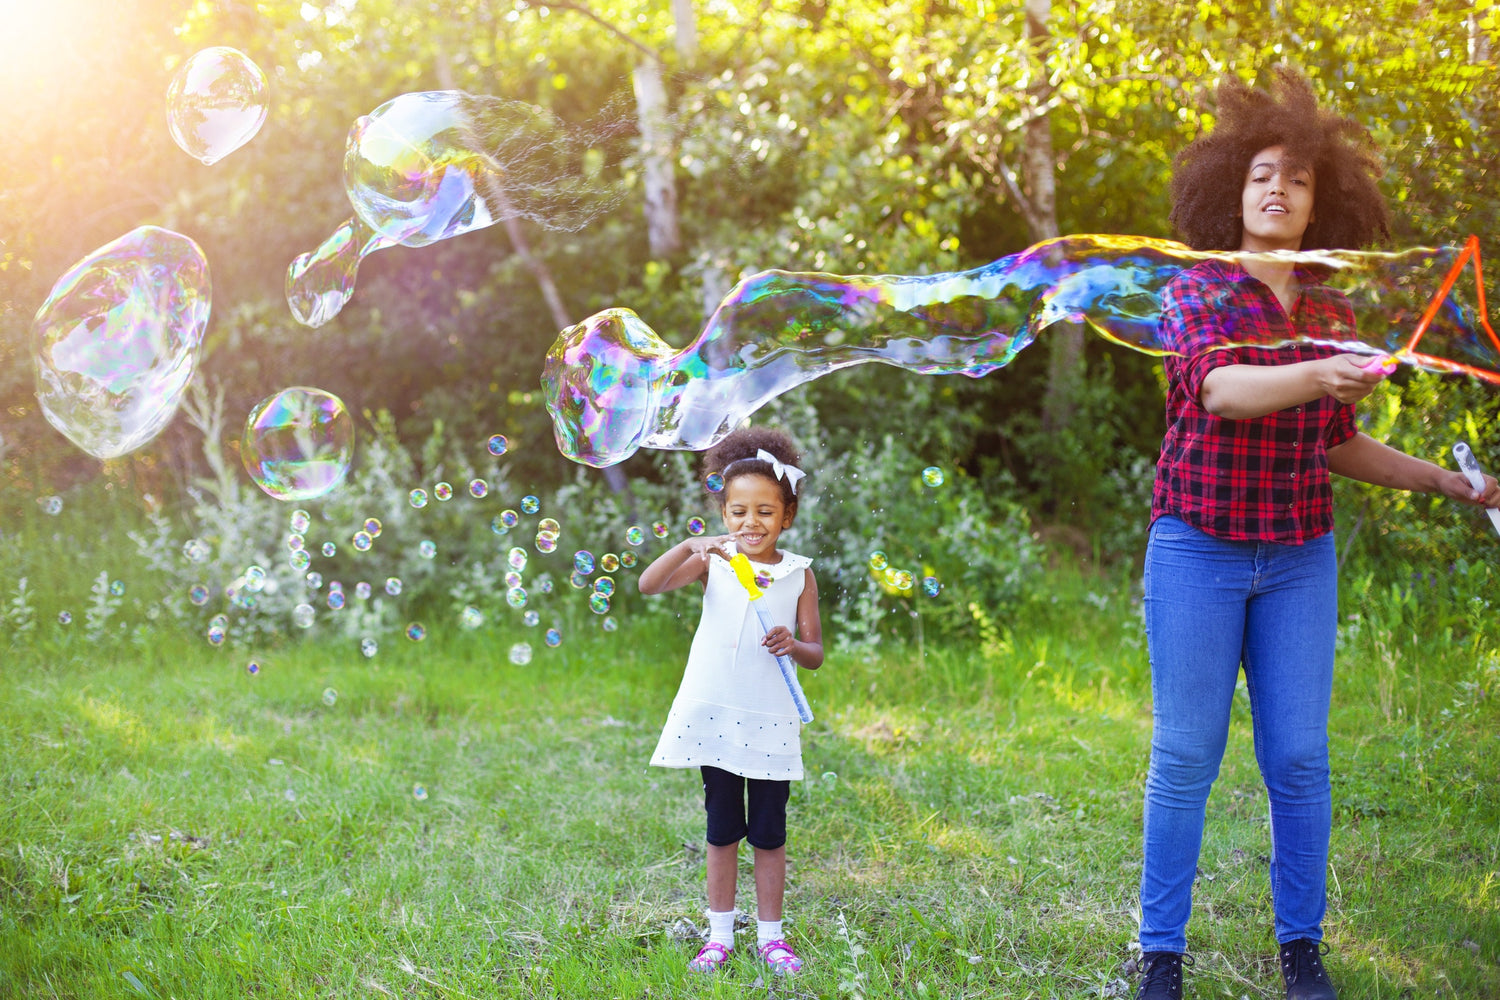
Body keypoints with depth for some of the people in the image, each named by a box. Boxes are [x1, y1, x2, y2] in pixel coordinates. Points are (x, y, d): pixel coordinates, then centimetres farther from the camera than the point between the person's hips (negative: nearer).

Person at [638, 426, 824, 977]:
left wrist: (793, 645, -19)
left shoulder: (798, 574, 2)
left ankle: (771, 935, 18)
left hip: (771, 720, 0)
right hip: (715, 711, 0)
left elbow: (815, 653, 3)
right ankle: (720, 934, 19)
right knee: (722, 827, 10)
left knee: (769, 831, 6)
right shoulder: (713, 563, 0)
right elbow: (648, 584, -14)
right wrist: (689, 546, -28)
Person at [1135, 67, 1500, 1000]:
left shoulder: (1333, 314, 9)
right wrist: (1316, 375, -42)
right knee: (1185, 757, -1)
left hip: (1300, 556, 3)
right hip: (1199, 548, -3)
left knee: (1299, 758, 2)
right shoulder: (1195, 293, -4)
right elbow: (1221, 388, -24)